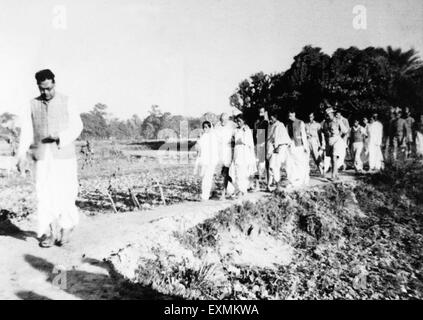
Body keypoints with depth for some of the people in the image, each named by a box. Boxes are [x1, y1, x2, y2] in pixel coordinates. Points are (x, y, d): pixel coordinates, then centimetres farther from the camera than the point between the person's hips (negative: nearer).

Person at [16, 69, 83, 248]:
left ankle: (66, 226, 21)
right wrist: (22, 154, -11)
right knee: (44, 195, 0)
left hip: (64, 156, -2)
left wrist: (60, 137, -17)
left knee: (65, 193, -1)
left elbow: (77, 126, 0)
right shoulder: (33, 105, 7)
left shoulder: (66, 103, 2)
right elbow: (26, 131, 1)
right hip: (42, 157, 2)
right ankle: (49, 233, 10)